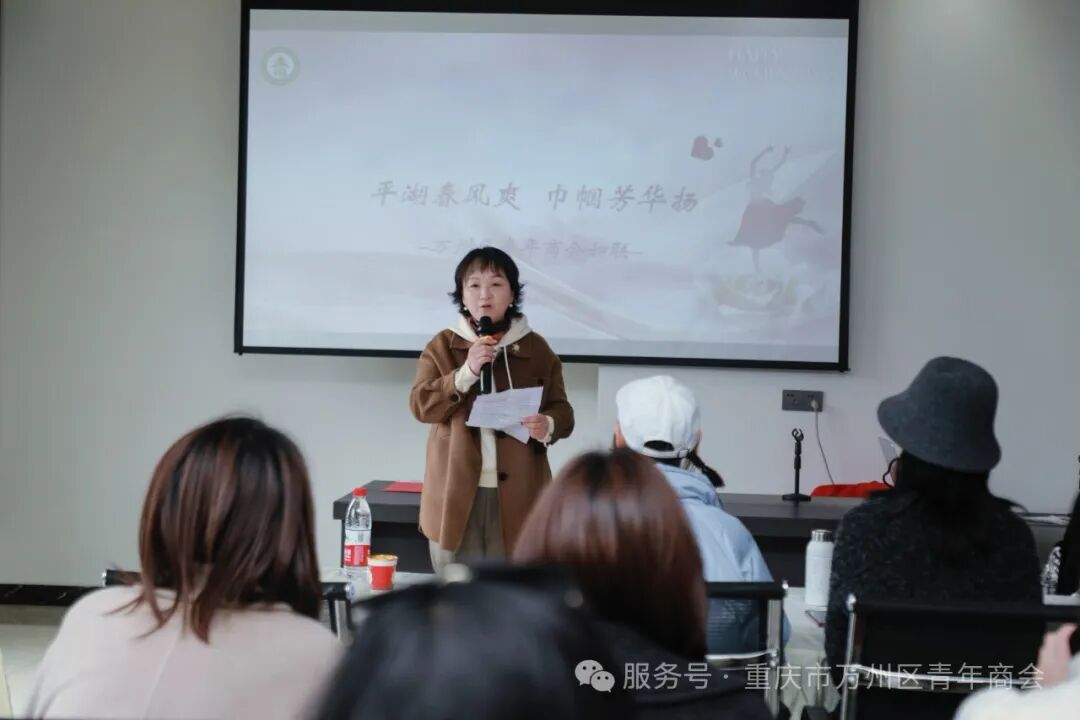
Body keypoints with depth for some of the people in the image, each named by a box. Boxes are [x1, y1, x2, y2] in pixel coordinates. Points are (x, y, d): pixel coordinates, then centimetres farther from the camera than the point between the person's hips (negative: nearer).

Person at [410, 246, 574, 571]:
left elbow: (563, 412, 6)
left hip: (516, 496, 0)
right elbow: (421, 405, -5)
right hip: (457, 495, 0)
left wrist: (547, 426, -18)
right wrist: (466, 372, -18)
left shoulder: (536, 348, 6)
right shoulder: (442, 346, 6)